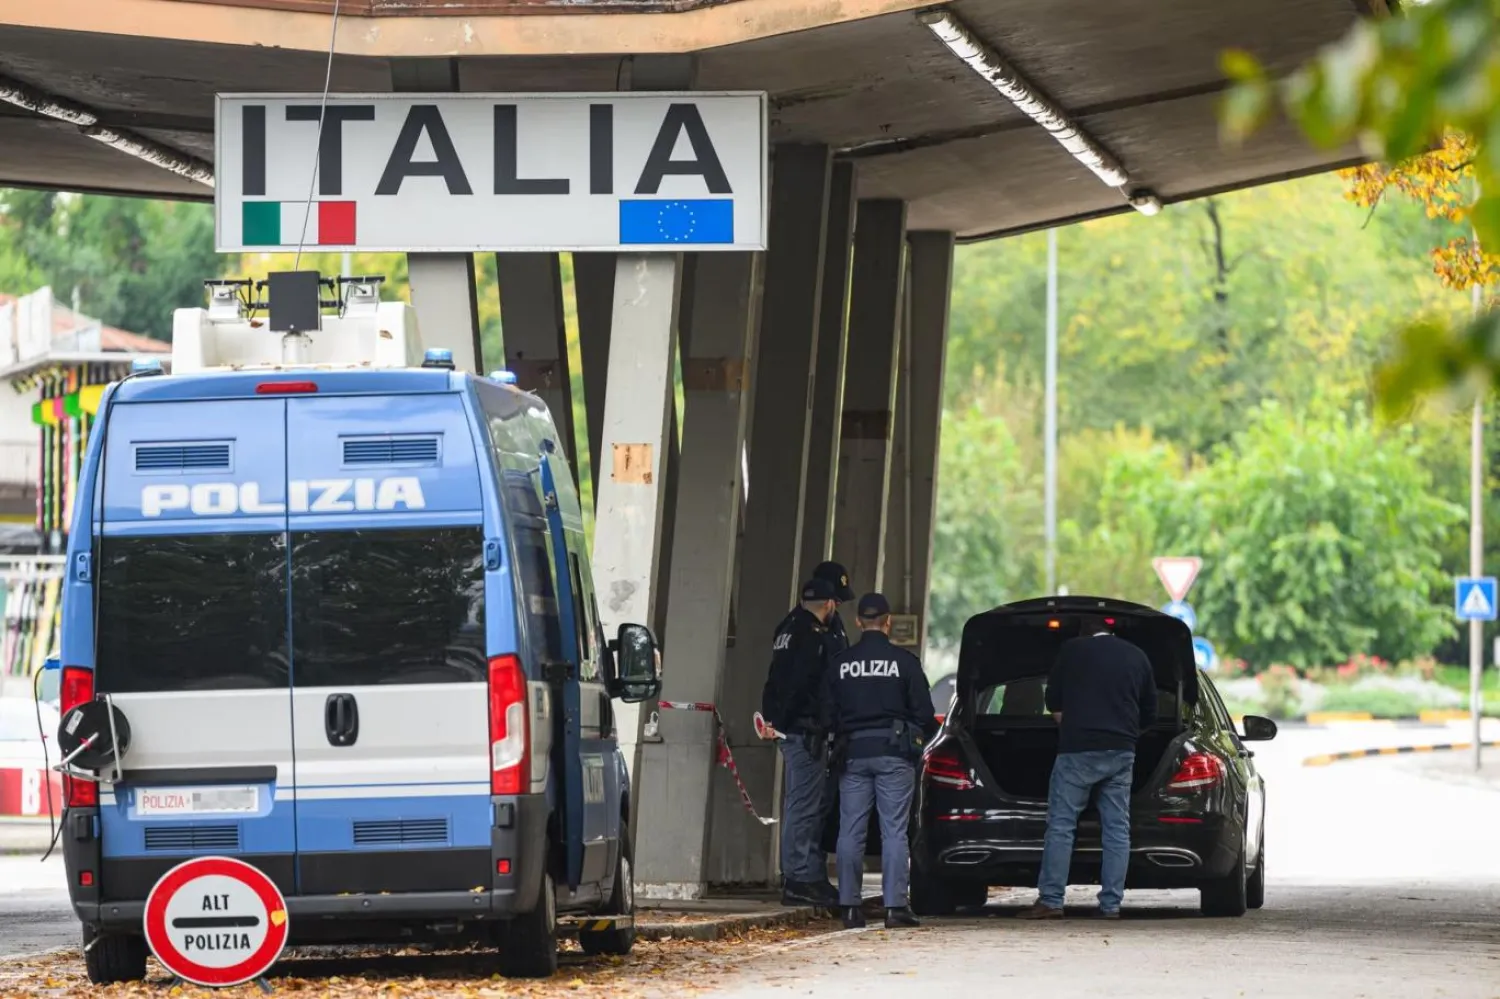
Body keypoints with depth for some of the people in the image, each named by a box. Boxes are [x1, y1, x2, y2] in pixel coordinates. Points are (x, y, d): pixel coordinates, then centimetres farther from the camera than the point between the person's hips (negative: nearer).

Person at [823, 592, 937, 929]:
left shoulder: (840, 664, 4)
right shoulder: (903, 661, -4)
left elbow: (828, 714, 7)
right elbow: (924, 712, -2)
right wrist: (921, 736, 18)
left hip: (852, 753, 2)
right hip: (893, 752, -2)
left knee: (850, 831, 6)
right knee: (894, 831, -1)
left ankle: (849, 905, 4)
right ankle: (895, 905, -6)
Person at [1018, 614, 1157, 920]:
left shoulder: (1072, 650, 2)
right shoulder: (1137, 657, 12)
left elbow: (1053, 702, 8)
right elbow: (1149, 714, 18)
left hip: (1078, 749, -4)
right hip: (1122, 752, 4)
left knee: (1061, 826, -2)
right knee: (1117, 829, 6)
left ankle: (1050, 900, -7)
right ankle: (1111, 904, 4)